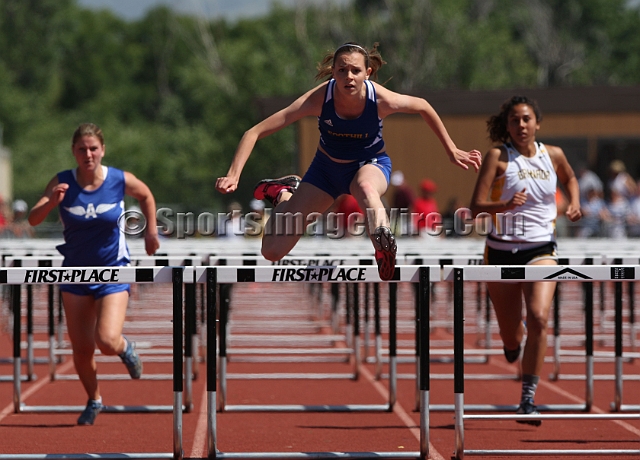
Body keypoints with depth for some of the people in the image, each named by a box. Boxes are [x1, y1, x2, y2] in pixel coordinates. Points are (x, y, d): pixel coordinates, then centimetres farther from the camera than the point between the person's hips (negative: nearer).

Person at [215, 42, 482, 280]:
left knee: (365, 188, -44)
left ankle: (385, 248, -20)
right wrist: (234, 175, -39)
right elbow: (255, 132, -29)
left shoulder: (381, 100, -29)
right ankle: (283, 192, 28)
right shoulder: (318, 99, -31)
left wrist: (451, 150, 2)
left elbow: (423, 107, -5)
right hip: (327, 167, 2)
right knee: (273, 251, -2)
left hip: (371, 164, -1)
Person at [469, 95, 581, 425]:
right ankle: (513, 344, 50)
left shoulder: (553, 155, 4)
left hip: (540, 249, 1)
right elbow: (476, 207, -12)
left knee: (539, 317, -24)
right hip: (502, 250, -1)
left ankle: (527, 399, -20)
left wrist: (574, 203, 8)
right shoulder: (498, 157, -5)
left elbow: (570, 178, 28)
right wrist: (505, 205, -31)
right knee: (510, 338, 9)